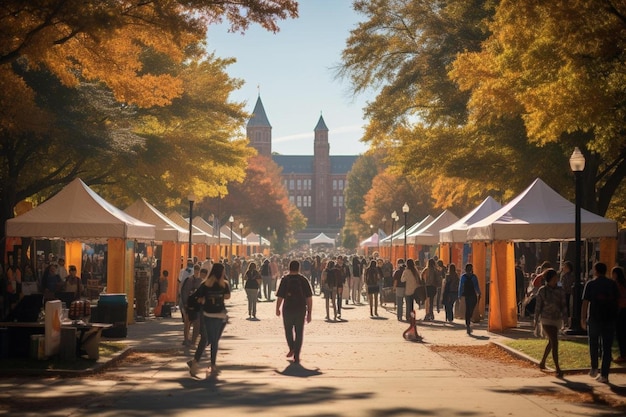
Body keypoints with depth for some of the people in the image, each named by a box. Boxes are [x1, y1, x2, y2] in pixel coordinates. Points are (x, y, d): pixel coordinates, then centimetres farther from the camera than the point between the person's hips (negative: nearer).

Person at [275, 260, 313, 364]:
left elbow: (280, 297, -5)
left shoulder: (285, 279, -4)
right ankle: (296, 356, 5)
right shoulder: (304, 280, 0)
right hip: (301, 309, 1)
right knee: (299, 332, 8)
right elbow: (309, 298, -2)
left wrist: (277, 309, 10)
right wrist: (309, 313, 3)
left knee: (288, 330, 21)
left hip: (288, 309, -1)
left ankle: (292, 348, 8)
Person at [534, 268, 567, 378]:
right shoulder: (542, 291, -9)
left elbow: (563, 306, 3)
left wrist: (565, 319, -8)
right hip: (546, 320, -5)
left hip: (557, 319, 5)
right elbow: (538, 306, -3)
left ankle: (542, 363, 37)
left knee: (551, 342, 18)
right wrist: (536, 321, 1)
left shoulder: (560, 290, 1)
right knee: (555, 342, -16)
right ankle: (557, 369, -15)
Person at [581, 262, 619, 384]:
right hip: (610, 319, 2)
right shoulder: (613, 284, 5)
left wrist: (583, 319, -2)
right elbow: (617, 301, 10)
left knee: (594, 344, 18)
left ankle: (594, 368, 10)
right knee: (607, 347, 5)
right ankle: (604, 375, 3)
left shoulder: (591, 284, -4)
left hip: (594, 319, -2)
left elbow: (585, 302, -7)